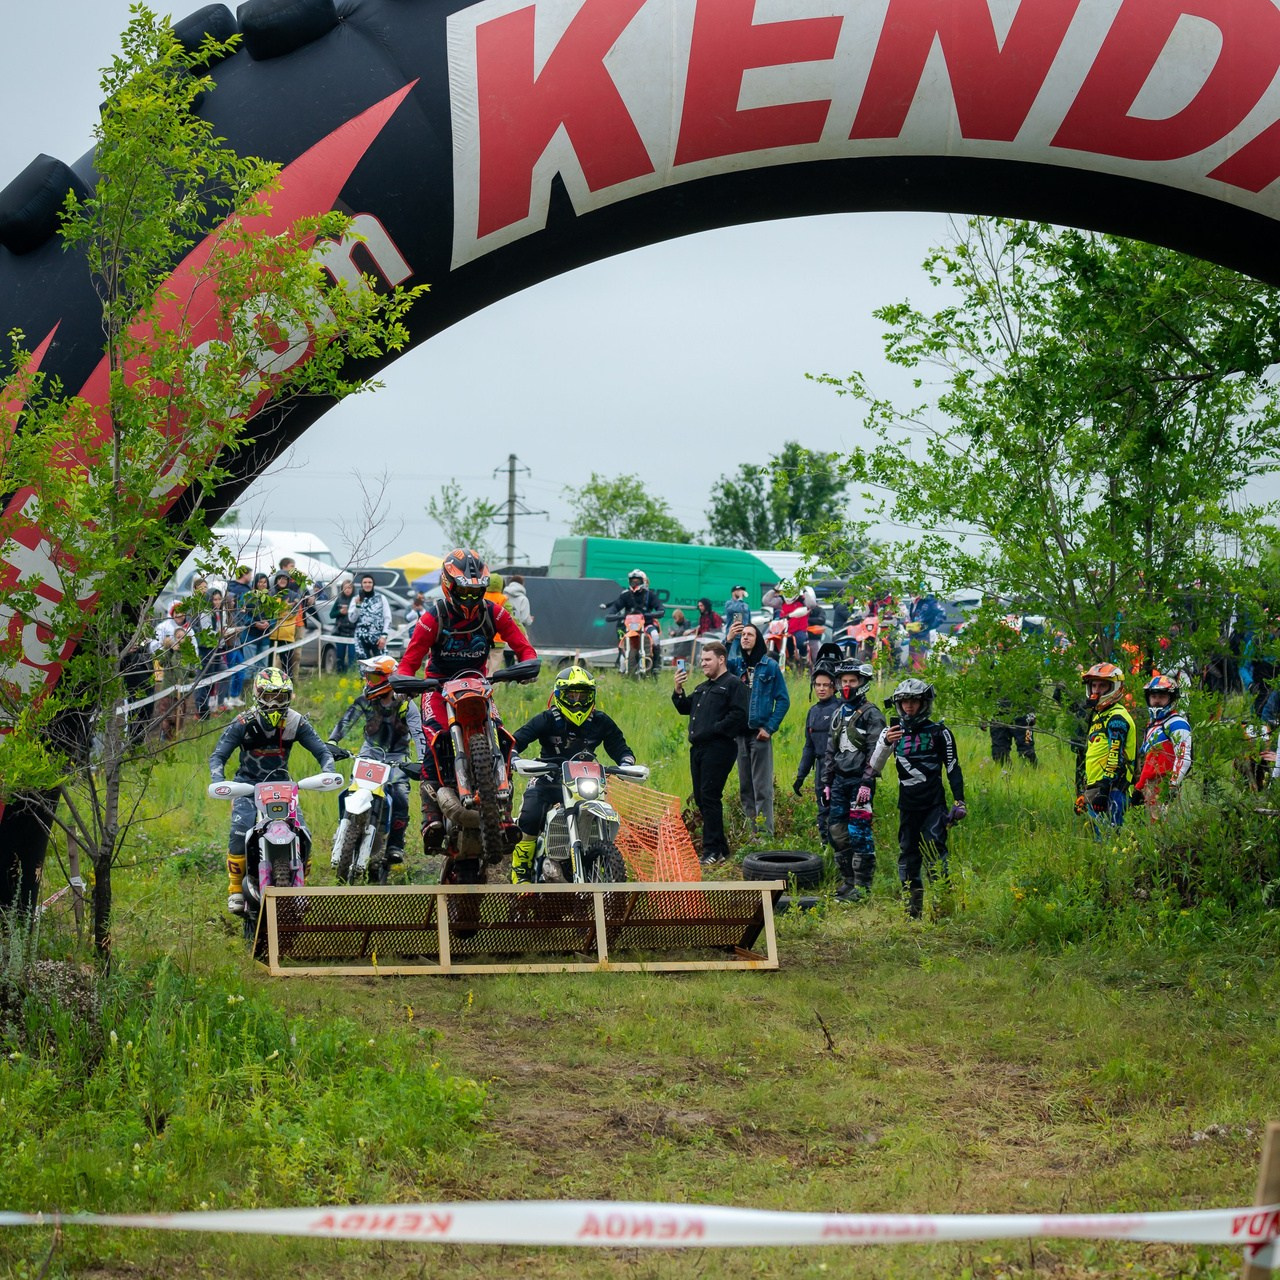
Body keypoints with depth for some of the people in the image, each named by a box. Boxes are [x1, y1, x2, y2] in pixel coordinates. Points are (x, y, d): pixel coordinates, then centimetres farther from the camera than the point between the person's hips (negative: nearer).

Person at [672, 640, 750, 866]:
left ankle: (713, 850, -12)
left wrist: (715, 729, -18)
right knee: (700, 798, 9)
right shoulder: (703, 688, 25)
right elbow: (685, 709, 25)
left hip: (718, 748, -10)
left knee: (710, 797, -13)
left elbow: (738, 715, -16)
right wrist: (678, 690, 9)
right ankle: (720, 847, 15)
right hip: (698, 748, 10)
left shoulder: (733, 684, -5)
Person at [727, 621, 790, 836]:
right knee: (745, 787, 8)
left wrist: (770, 728, -9)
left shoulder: (770, 666, 0)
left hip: (760, 733, -5)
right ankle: (749, 832, 13)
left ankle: (766, 833, -7)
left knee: (762, 787, -6)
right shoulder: (736, 664, 11)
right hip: (739, 732, 5)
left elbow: (783, 699, -1)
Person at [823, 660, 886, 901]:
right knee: (836, 831, 6)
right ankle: (847, 881, 16)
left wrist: (867, 783, -19)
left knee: (859, 833, -9)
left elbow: (875, 752, -12)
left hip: (859, 781, -7)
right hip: (839, 780, 7)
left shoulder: (871, 714, -5)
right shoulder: (838, 713, 17)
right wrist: (828, 781, 17)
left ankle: (862, 886, -5)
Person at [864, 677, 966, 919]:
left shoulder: (939, 732, 1)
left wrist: (959, 800, -1)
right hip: (907, 804, 4)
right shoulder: (893, 731, 8)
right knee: (908, 854, 6)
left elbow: (953, 768, 5)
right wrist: (885, 743, -18)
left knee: (934, 851, -13)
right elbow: (874, 767, 1)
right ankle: (914, 905, 13)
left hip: (934, 804, -4)